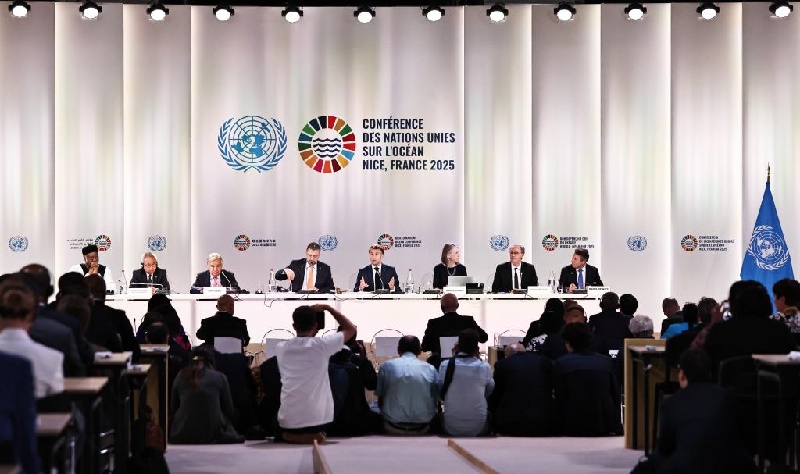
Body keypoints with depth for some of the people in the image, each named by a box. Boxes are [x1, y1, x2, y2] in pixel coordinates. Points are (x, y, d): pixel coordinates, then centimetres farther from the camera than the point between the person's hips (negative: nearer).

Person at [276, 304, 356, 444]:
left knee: (281, 432, 34)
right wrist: (328, 308, 13)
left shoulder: (281, 348, 1)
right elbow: (351, 329, 8)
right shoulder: (322, 344, -8)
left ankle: (291, 436, 7)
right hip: (317, 420, 1)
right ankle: (313, 434, 10)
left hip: (288, 421, 0)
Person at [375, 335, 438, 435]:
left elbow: (380, 401, 5)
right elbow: (436, 401, 6)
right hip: (422, 428, 1)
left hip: (393, 428, -1)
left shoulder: (386, 366, -1)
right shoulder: (430, 369, 1)